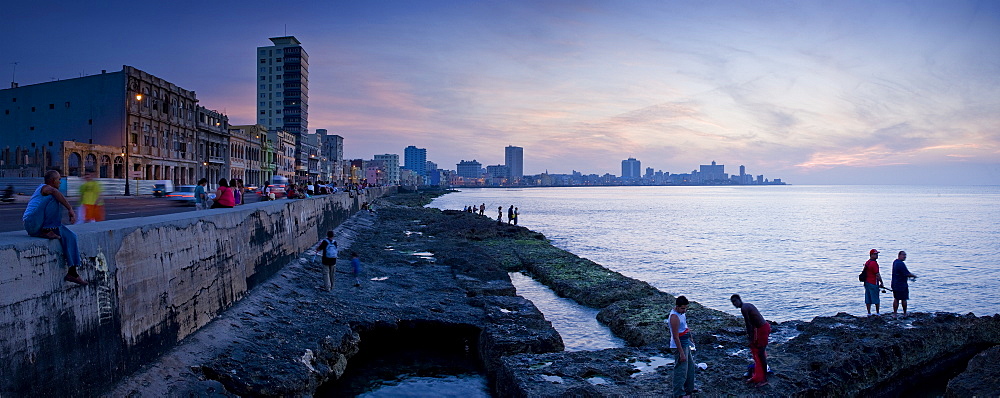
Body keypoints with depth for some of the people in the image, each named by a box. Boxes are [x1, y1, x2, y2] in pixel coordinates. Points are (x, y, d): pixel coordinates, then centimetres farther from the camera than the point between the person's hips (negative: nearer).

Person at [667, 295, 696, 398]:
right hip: (679, 346, -10)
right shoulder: (674, 317, -27)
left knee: (690, 366, 23)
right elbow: (676, 337, -27)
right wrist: (681, 353, -26)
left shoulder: (682, 312, 3)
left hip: (686, 344, 10)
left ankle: (689, 389, 38)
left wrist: (690, 338, 25)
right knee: (681, 370, -4)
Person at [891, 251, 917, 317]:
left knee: (896, 299, 11)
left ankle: (894, 313, 11)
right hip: (902, 285, -8)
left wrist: (910, 275, 14)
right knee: (904, 299, 5)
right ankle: (904, 314, 15)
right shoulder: (901, 263, -19)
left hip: (894, 284, 8)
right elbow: (907, 274, -19)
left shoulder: (895, 262, 11)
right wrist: (914, 276, -1)